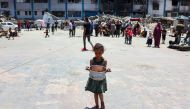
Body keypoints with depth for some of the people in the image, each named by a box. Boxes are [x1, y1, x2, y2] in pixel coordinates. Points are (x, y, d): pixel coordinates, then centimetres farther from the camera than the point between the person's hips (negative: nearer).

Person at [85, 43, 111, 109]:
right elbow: (91, 70, -7)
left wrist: (106, 70, -31)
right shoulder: (92, 60, -11)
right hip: (93, 79, 2)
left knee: (100, 92, 1)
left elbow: (104, 71, -9)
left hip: (101, 79, -1)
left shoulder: (104, 61, -13)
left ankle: (102, 103, 32)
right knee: (95, 93, 13)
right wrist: (89, 69, -28)